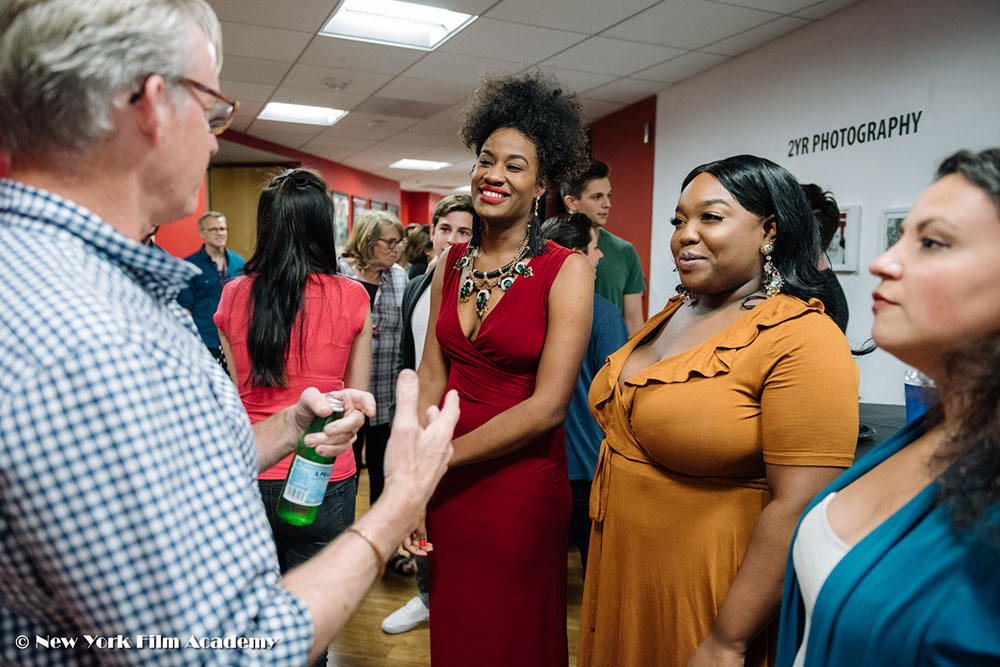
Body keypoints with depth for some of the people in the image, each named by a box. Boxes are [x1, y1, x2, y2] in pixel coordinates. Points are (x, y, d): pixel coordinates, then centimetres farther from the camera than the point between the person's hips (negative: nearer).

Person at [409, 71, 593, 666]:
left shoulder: (567, 270, -12)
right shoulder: (452, 261, 4)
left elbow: (548, 406, -17)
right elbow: (432, 376, 2)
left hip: (521, 488, -4)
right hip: (447, 484, 5)